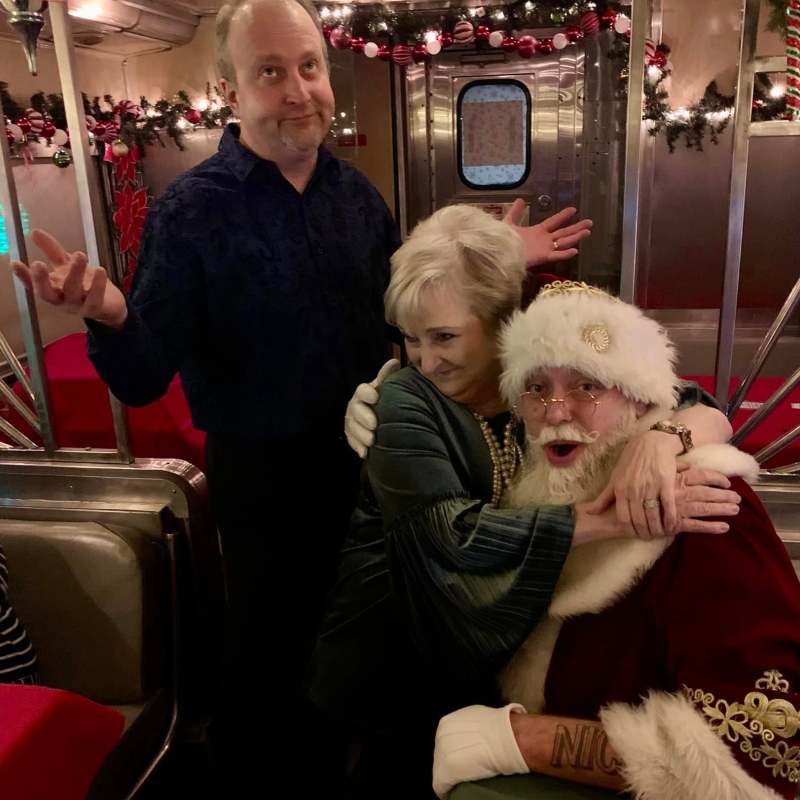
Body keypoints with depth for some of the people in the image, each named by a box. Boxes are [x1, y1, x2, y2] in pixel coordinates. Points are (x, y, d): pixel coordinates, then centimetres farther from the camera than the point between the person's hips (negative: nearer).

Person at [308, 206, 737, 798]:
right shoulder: (406, 405, -20)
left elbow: (710, 417, -13)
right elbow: (455, 535, -34)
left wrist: (660, 438, -37)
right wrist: (622, 517, -41)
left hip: (508, 652, 3)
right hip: (398, 659, -2)